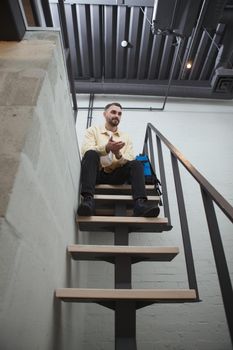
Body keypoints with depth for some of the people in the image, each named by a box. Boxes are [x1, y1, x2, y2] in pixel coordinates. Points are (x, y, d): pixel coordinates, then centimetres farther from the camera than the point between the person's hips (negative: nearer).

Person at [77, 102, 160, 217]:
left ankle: (140, 203, -42)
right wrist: (106, 148, -25)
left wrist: (118, 155, -19)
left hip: (115, 175, 2)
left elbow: (130, 161, 3)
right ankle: (87, 199, -44)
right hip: (96, 173, -2)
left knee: (136, 164, -22)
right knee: (91, 154, -30)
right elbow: (86, 150, -8)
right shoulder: (93, 130, 12)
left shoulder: (126, 137, 17)